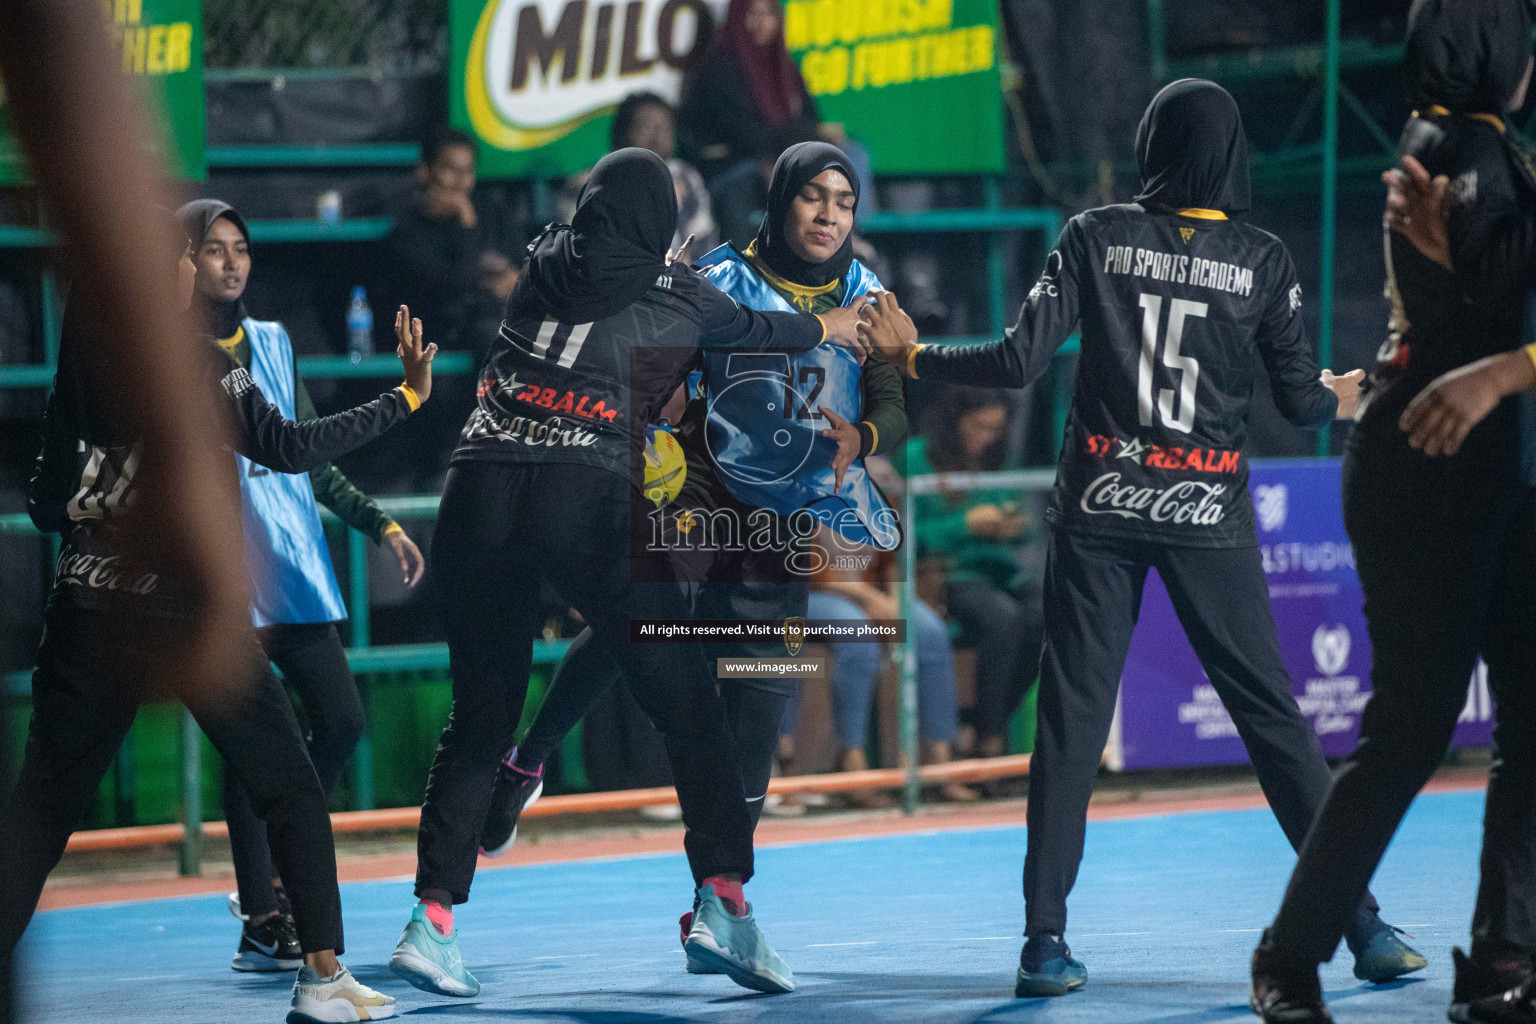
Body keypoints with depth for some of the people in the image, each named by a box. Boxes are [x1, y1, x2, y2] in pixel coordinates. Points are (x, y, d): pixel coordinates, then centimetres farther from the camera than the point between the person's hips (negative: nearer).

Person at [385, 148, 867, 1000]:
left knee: (480, 716, 12)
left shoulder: (542, 264, 18)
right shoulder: (678, 297, 11)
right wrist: (832, 326, 51)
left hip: (480, 500, 3)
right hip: (590, 504, -3)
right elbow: (759, 331, 30)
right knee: (687, 704, 6)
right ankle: (721, 900, -3)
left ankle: (432, 918, 3)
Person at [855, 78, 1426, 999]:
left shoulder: (1096, 236, -1)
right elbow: (1302, 400, 2)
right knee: (1273, 715, 5)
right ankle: (1362, 925, 6)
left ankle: (1045, 941, 1)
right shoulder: (1262, 259, -1)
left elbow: (1021, 362, -6)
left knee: (1073, 718, 4)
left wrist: (914, 358, 9)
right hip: (1207, 514, 0)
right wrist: (1339, 399, 25)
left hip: (1100, 508, 0)